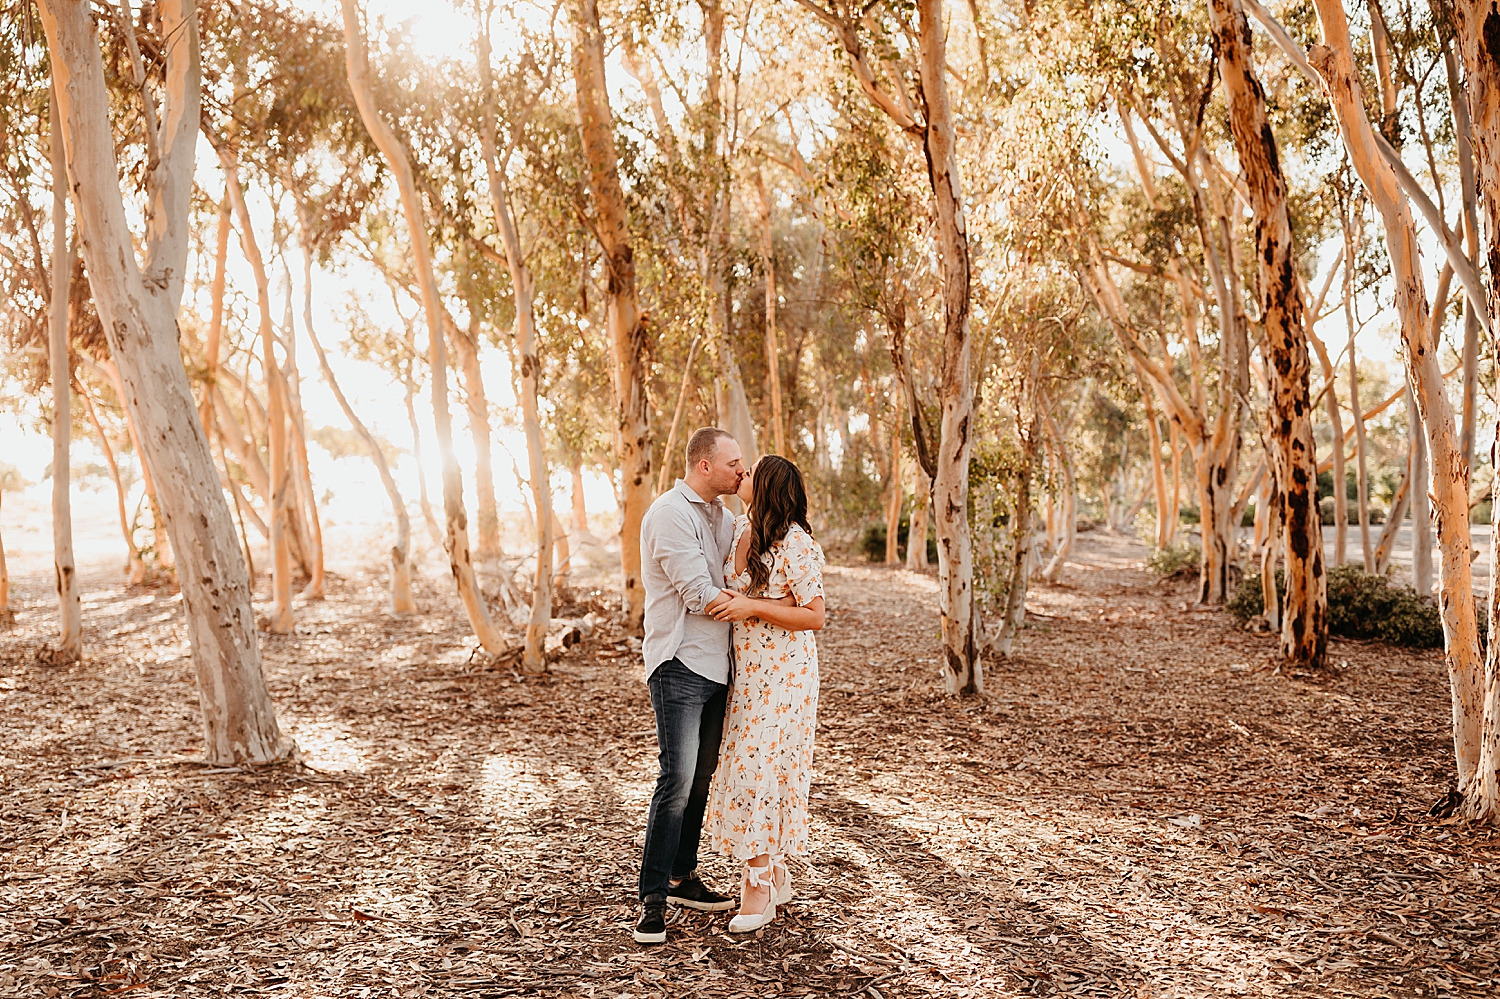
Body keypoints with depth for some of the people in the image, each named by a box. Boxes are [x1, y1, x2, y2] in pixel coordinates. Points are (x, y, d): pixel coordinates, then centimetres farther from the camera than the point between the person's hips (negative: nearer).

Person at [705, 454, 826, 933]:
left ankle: (758, 888, 7)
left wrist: (753, 607, -22)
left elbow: (814, 617, -17)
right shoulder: (740, 529, 6)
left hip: (783, 674, -8)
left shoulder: (796, 545, -17)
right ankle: (776, 877, 25)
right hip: (745, 670, 8)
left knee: (759, 768, -6)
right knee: (748, 766, 11)